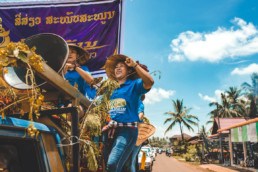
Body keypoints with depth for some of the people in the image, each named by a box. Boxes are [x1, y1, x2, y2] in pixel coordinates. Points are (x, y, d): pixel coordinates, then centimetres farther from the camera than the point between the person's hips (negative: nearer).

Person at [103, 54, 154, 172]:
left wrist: (134, 65, -18)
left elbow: (150, 82, -18)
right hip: (110, 129, 6)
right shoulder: (112, 89, 21)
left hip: (126, 131, -6)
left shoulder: (134, 85, 4)